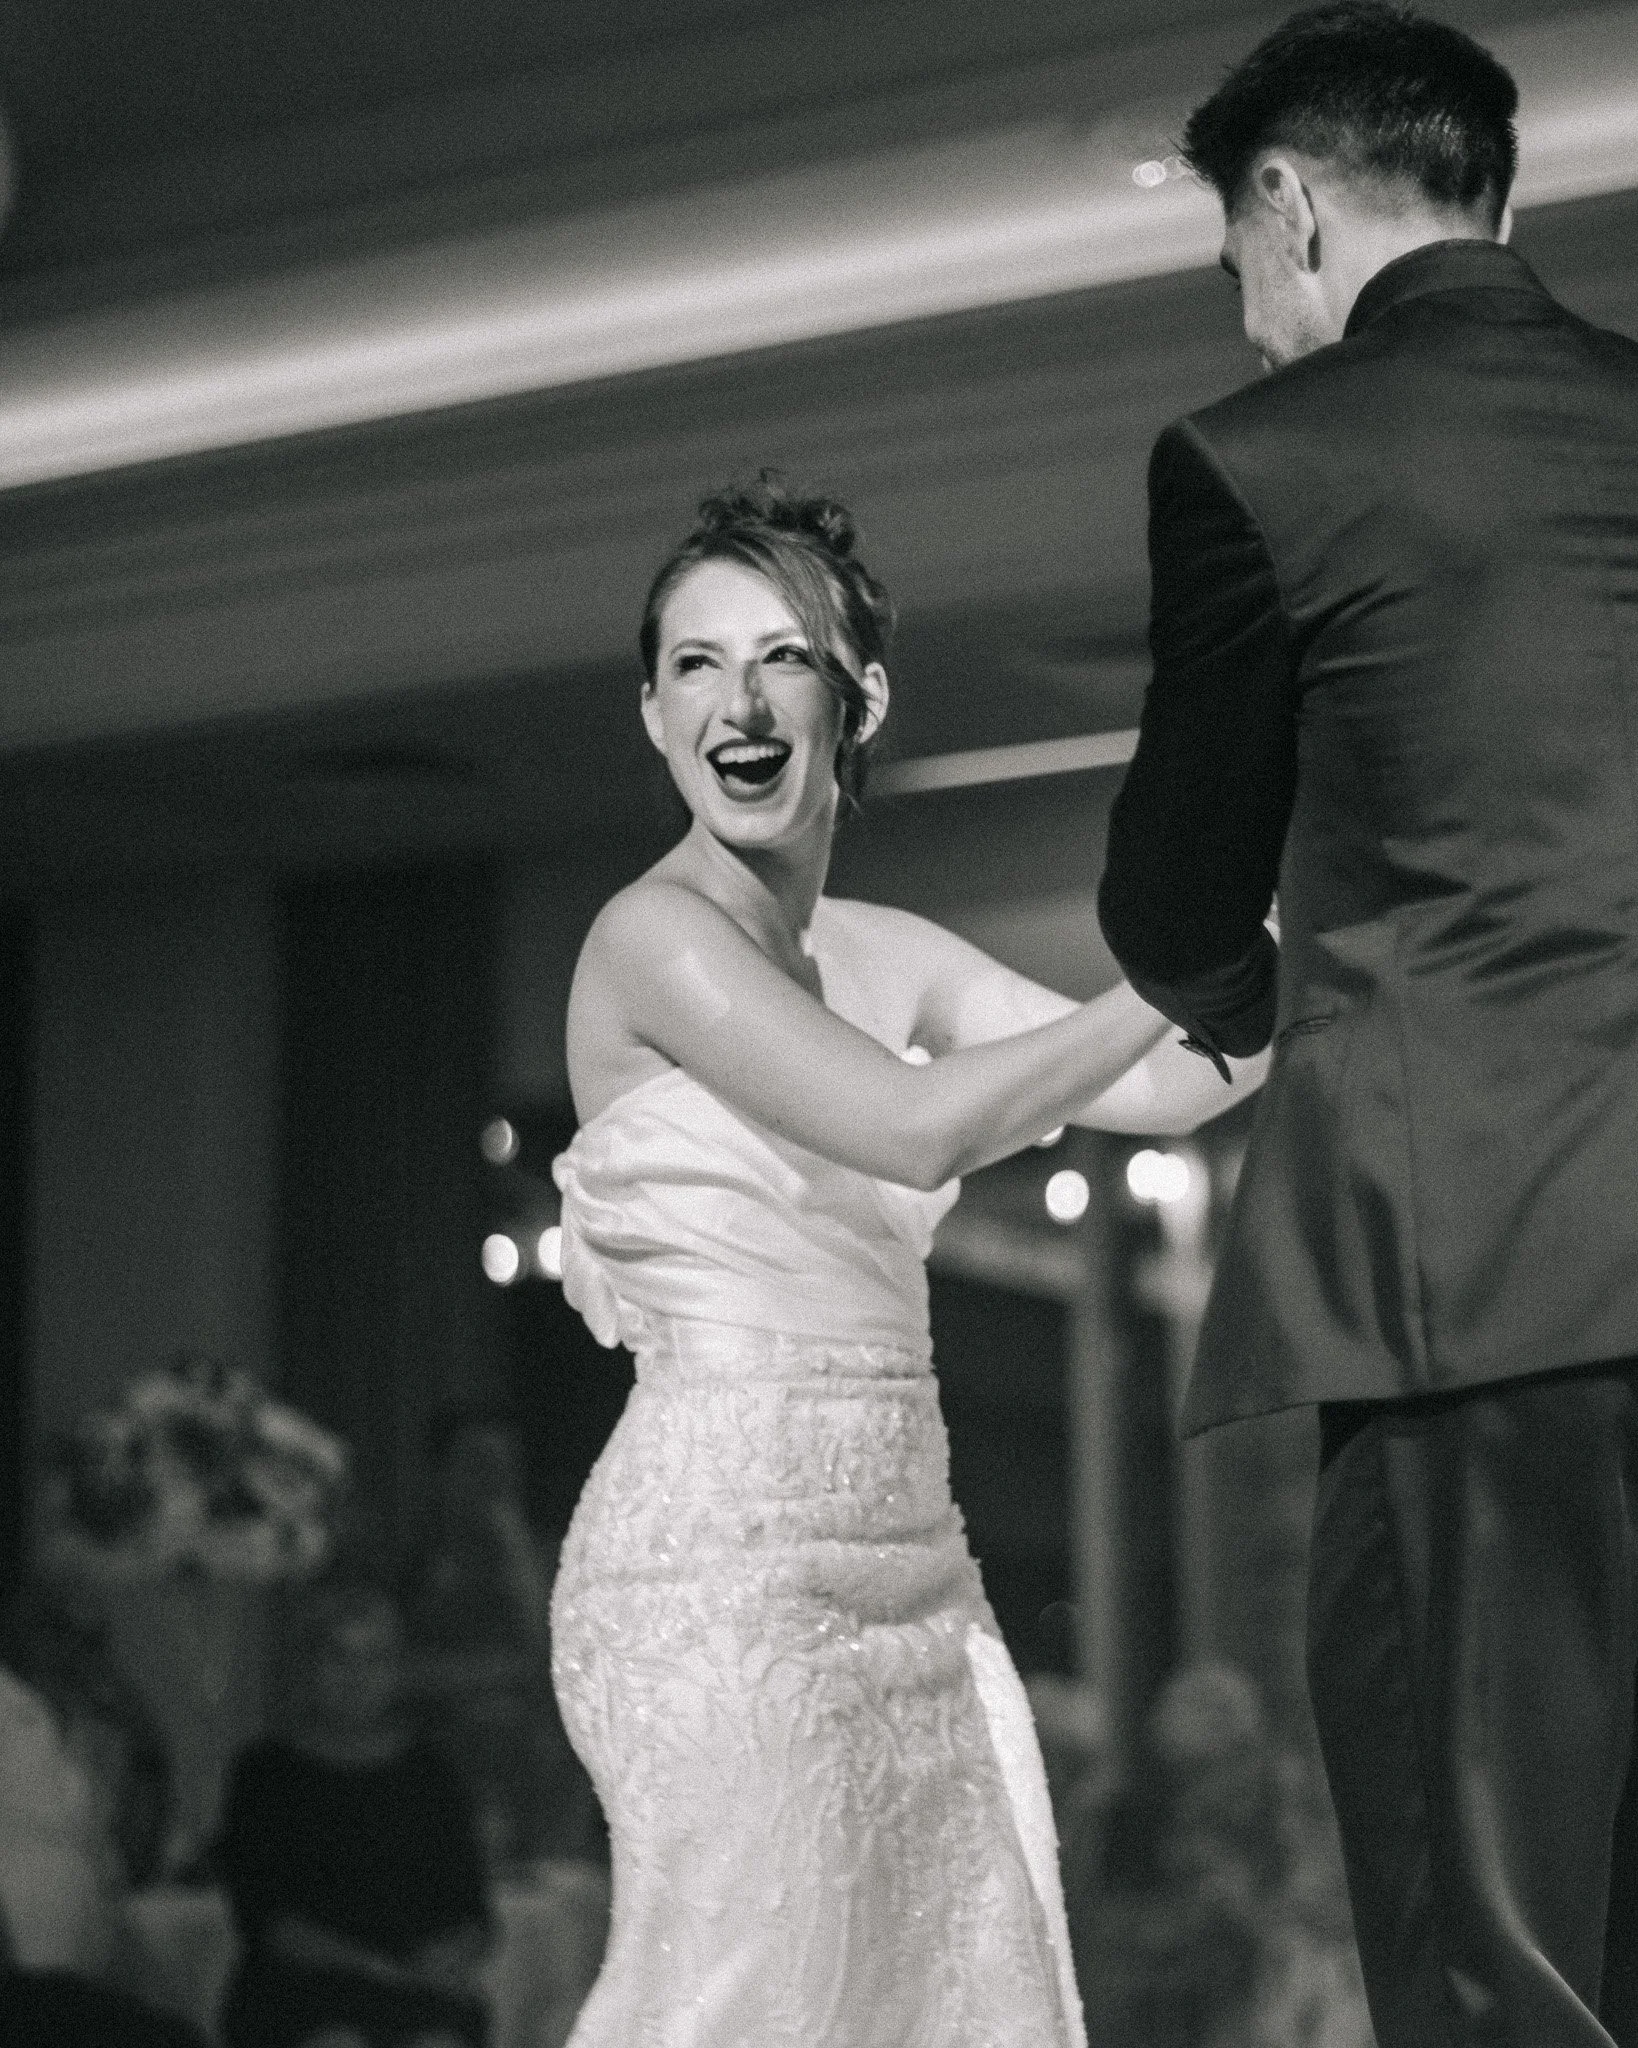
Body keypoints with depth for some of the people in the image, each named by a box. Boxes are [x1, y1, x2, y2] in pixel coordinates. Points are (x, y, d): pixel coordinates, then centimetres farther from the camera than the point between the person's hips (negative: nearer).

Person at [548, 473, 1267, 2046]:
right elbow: (917, 1125, -18)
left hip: (911, 1565, 7)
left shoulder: (888, 958, 14)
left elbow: (1165, 1088, 9)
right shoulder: (653, 934, -8)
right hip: (727, 1568, -7)